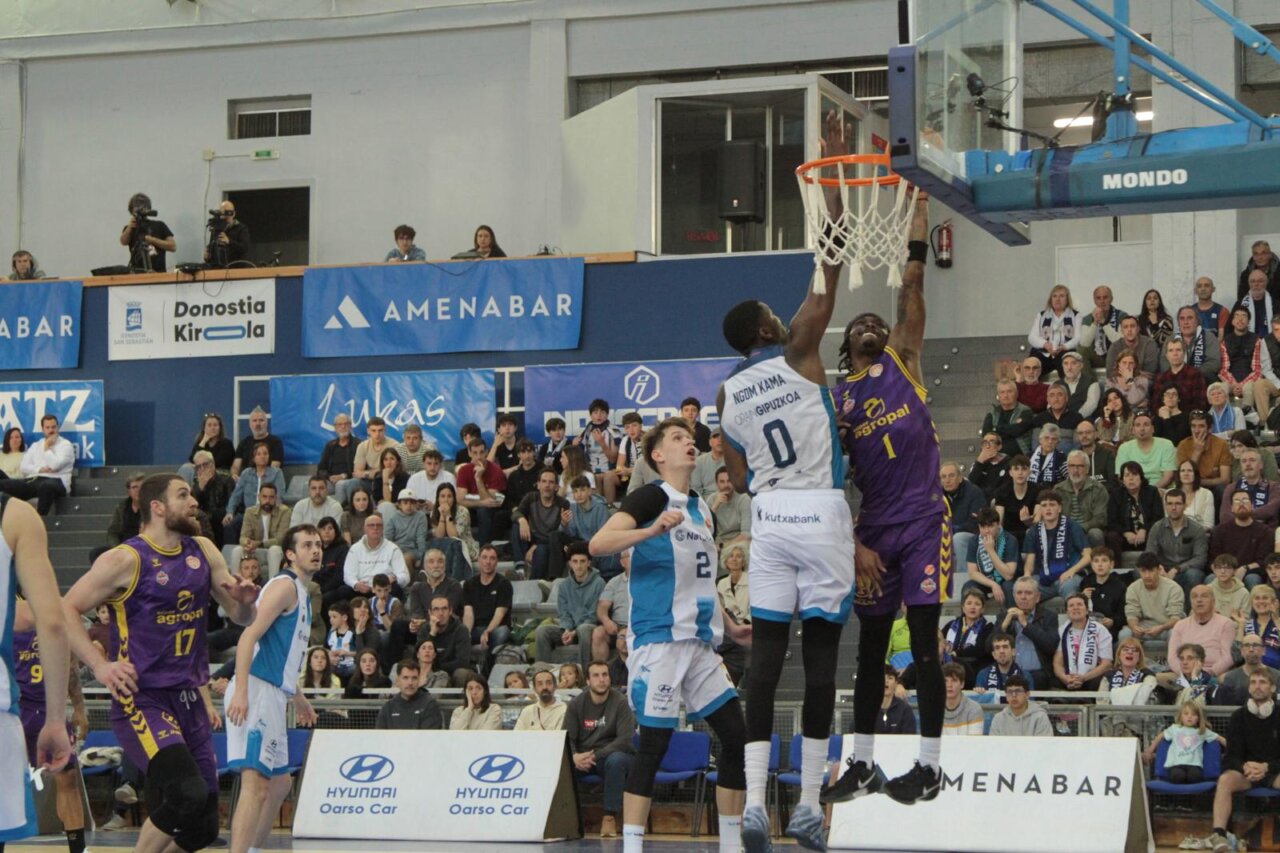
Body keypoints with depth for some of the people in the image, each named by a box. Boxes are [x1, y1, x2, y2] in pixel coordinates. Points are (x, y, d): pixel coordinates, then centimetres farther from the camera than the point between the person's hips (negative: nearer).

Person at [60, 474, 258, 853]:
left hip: (188, 699, 7)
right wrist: (100, 666, -18)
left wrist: (246, 601, -7)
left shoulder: (203, 552, 10)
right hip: (142, 701, -7)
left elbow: (241, 617, 16)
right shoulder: (126, 560, -10)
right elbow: (65, 610, -10)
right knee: (187, 793, -27)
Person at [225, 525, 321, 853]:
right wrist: (240, 691, -29)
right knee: (256, 785, -19)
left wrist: (297, 697, 36)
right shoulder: (284, 585, -9)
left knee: (280, 783, 21)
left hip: (273, 694, 11)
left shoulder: (300, 592, 21)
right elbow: (250, 635, -20)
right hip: (257, 692, -11)